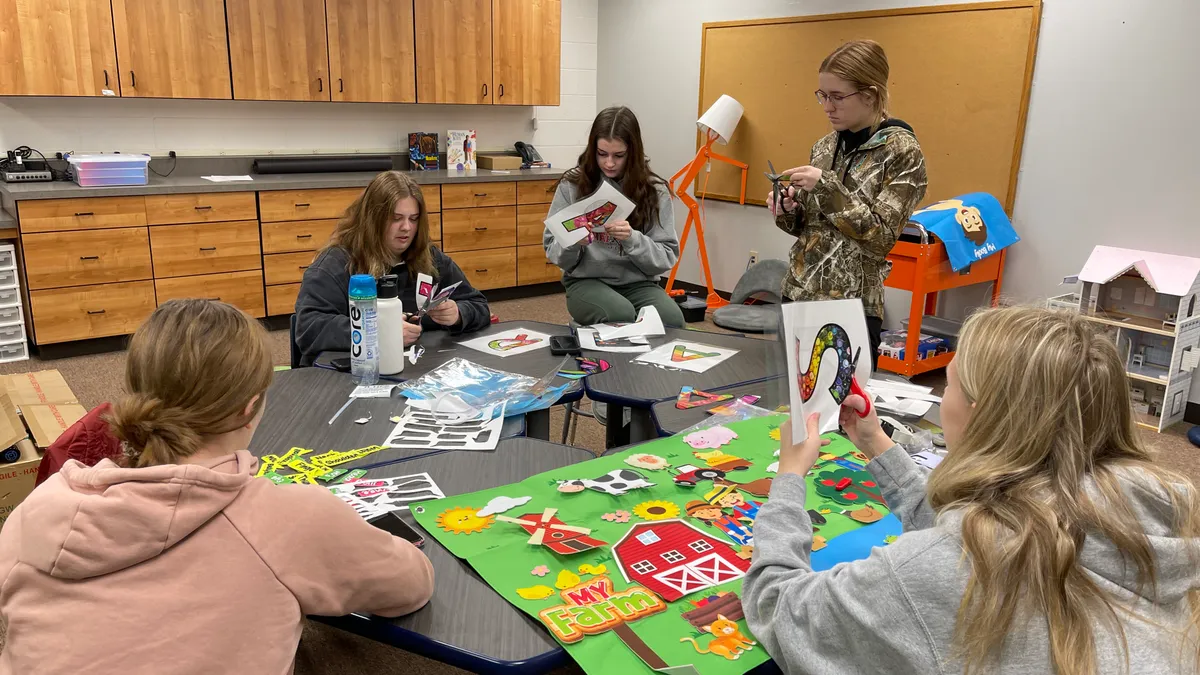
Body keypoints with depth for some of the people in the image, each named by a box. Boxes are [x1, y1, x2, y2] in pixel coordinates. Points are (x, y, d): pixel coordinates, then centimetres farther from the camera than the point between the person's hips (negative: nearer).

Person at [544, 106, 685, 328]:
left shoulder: (654, 190, 0)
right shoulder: (572, 185, 0)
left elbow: (667, 257, -3)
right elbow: (553, 251, 3)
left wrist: (633, 240, -22)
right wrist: (572, 242, -20)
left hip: (638, 282, 1)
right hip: (586, 280, -1)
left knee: (671, 319, -30)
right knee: (621, 315, -34)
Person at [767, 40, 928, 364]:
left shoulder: (903, 152, -9)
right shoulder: (825, 146, 8)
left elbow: (881, 237, -15)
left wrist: (827, 186, -20)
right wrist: (787, 212, -6)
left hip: (851, 308, -5)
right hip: (798, 294, 6)